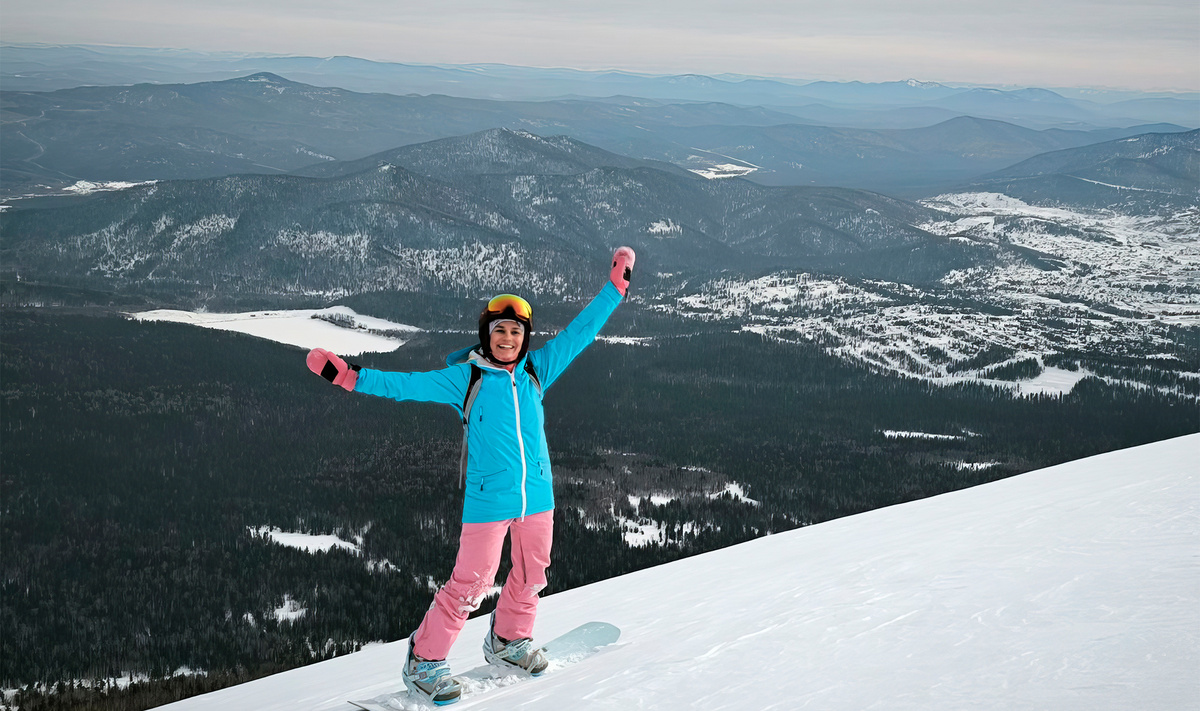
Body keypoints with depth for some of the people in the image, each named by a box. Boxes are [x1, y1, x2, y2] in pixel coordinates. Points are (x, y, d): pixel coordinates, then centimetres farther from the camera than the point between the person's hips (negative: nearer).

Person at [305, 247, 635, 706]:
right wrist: (351, 377, -12)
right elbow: (404, 385, -4)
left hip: (537, 495, 5)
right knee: (470, 585, -4)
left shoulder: (536, 370, 4)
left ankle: (508, 642, 44)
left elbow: (579, 332, 9)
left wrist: (616, 286, 8)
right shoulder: (463, 378, -5)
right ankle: (423, 663, 12)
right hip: (487, 500, -5)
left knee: (532, 574, 18)